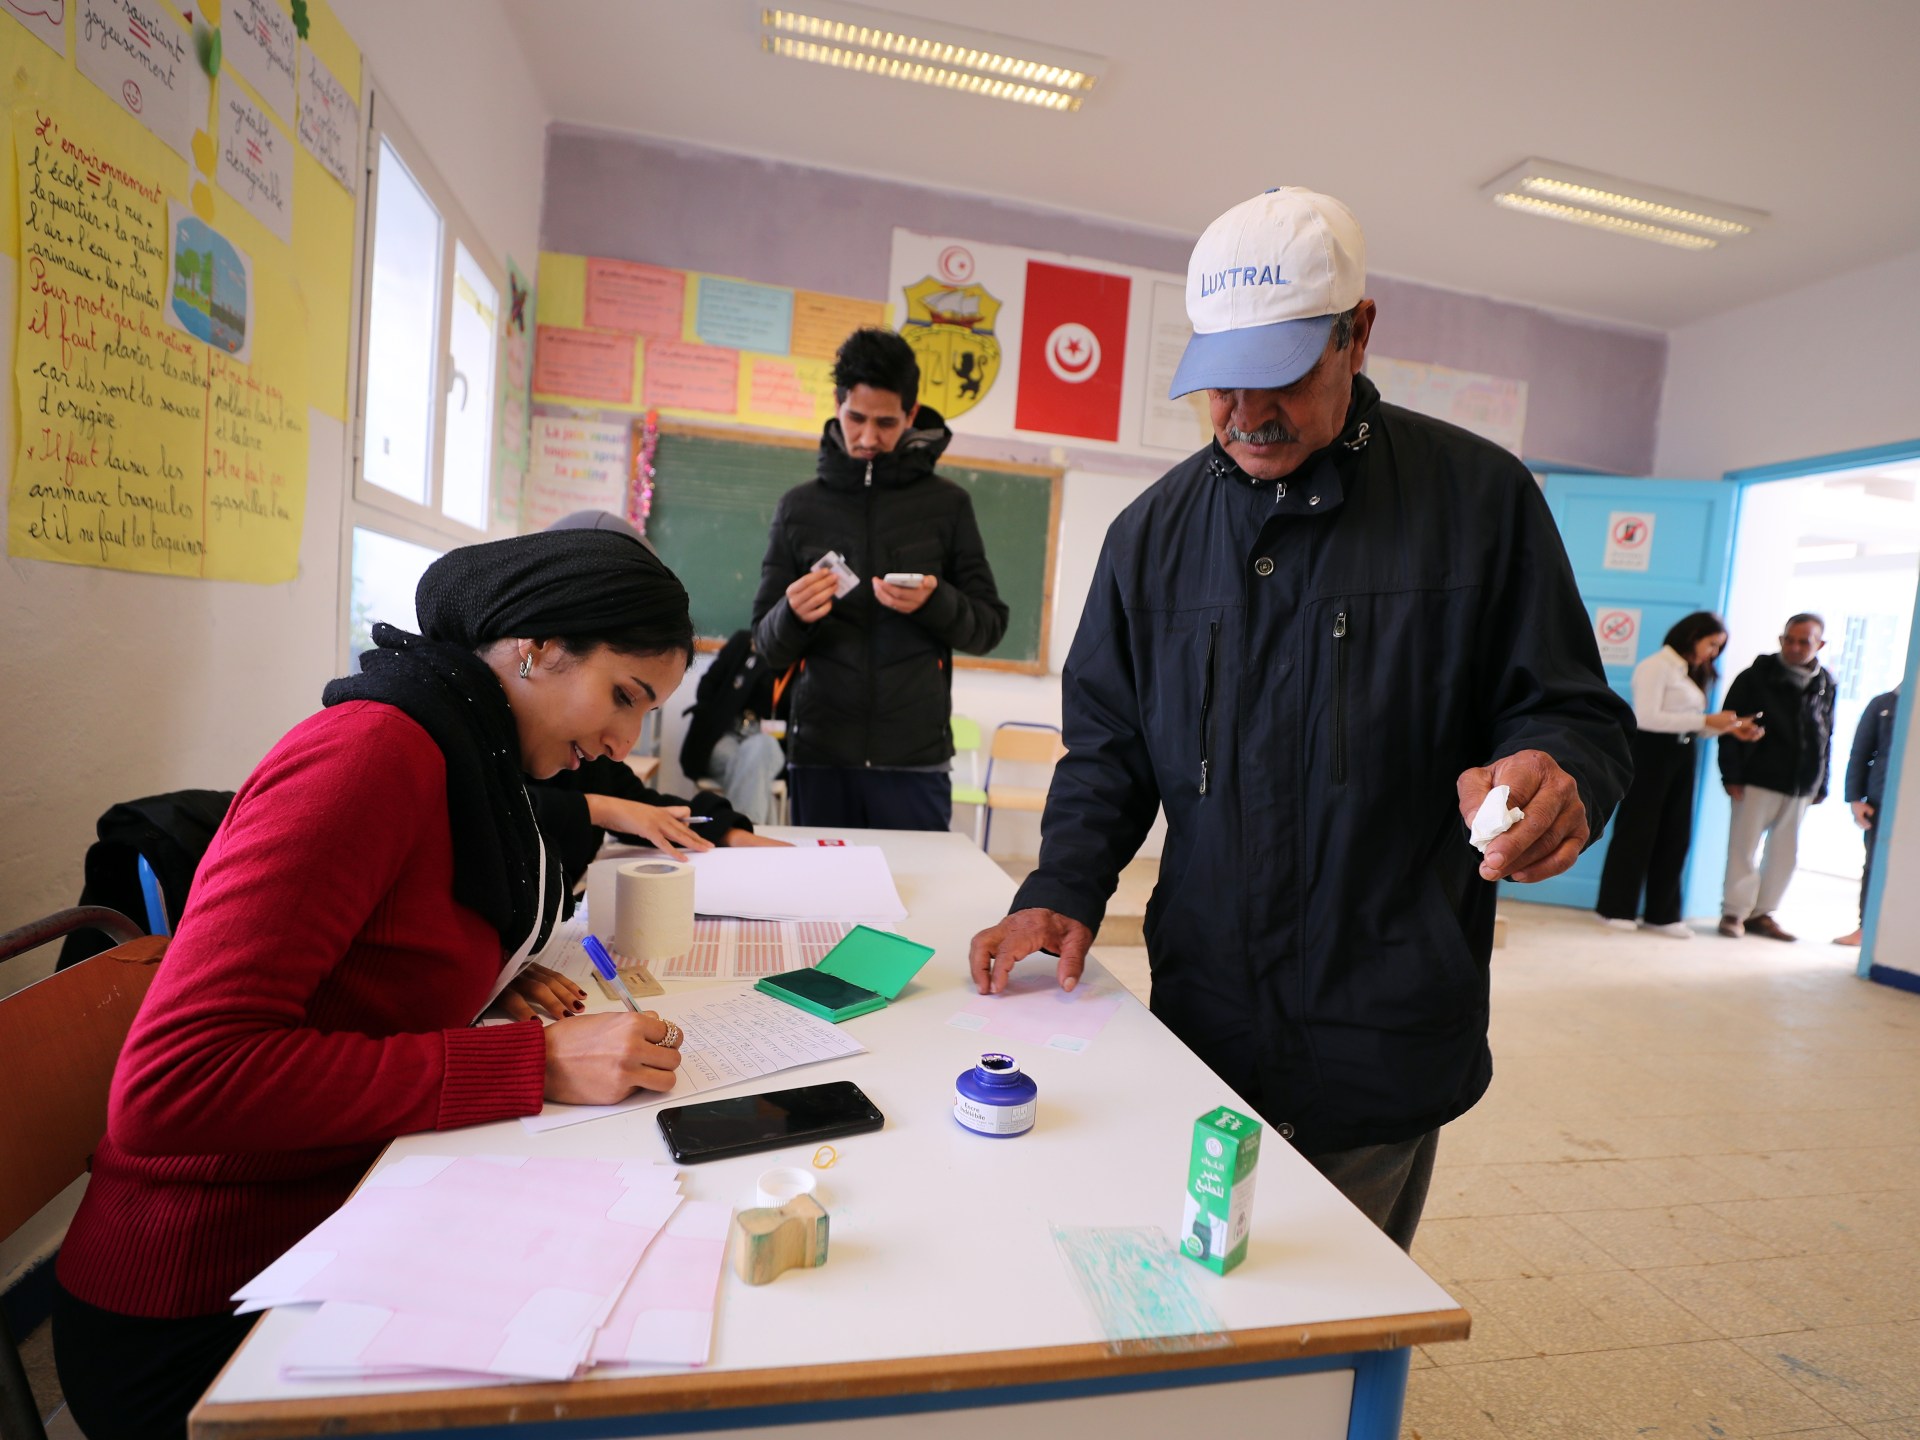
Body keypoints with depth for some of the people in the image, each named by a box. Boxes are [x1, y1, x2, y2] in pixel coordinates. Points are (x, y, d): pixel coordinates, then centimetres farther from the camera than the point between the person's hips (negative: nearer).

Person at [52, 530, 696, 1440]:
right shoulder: (373, 750, -23)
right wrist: (534, 1065, -28)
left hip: (346, 1213, 8)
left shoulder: (471, 753, 4)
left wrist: (493, 977, -1)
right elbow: (172, 1087, -28)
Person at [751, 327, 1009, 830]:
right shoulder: (799, 506, 7)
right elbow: (768, 647, 8)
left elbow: (989, 626, 6)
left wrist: (935, 602, -14)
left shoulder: (947, 504, 4)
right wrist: (792, 614, -14)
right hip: (819, 755, 1)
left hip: (916, 757, -1)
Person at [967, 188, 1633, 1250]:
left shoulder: (1480, 497, -4)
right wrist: (1062, 892, -6)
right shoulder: (1153, 533, 5)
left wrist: (1553, 773, -24)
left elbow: (1573, 713, 0)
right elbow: (1107, 751, 8)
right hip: (1200, 1031, 3)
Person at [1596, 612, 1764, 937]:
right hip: (1650, 753, -8)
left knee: (1675, 837, 8)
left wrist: (1729, 728, -3)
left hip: (1681, 756, 8)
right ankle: (1616, 908, 11)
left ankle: (1662, 914, 16)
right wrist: (1706, 720, -19)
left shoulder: (1692, 672, 15)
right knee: (1637, 831, 0)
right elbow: (1647, 718, -20)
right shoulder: (1656, 666, -10)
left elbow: (1688, 722, 11)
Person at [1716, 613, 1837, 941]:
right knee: (1743, 849, -2)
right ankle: (1735, 911, 6)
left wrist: (1820, 785, 13)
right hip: (1758, 779, -4)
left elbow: (1826, 737, 15)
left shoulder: (1825, 684, 10)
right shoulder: (1756, 677, -3)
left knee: (1785, 852, 8)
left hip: (1800, 787, 4)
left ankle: (1762, 913, 18)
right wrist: (1732, 775, -11)